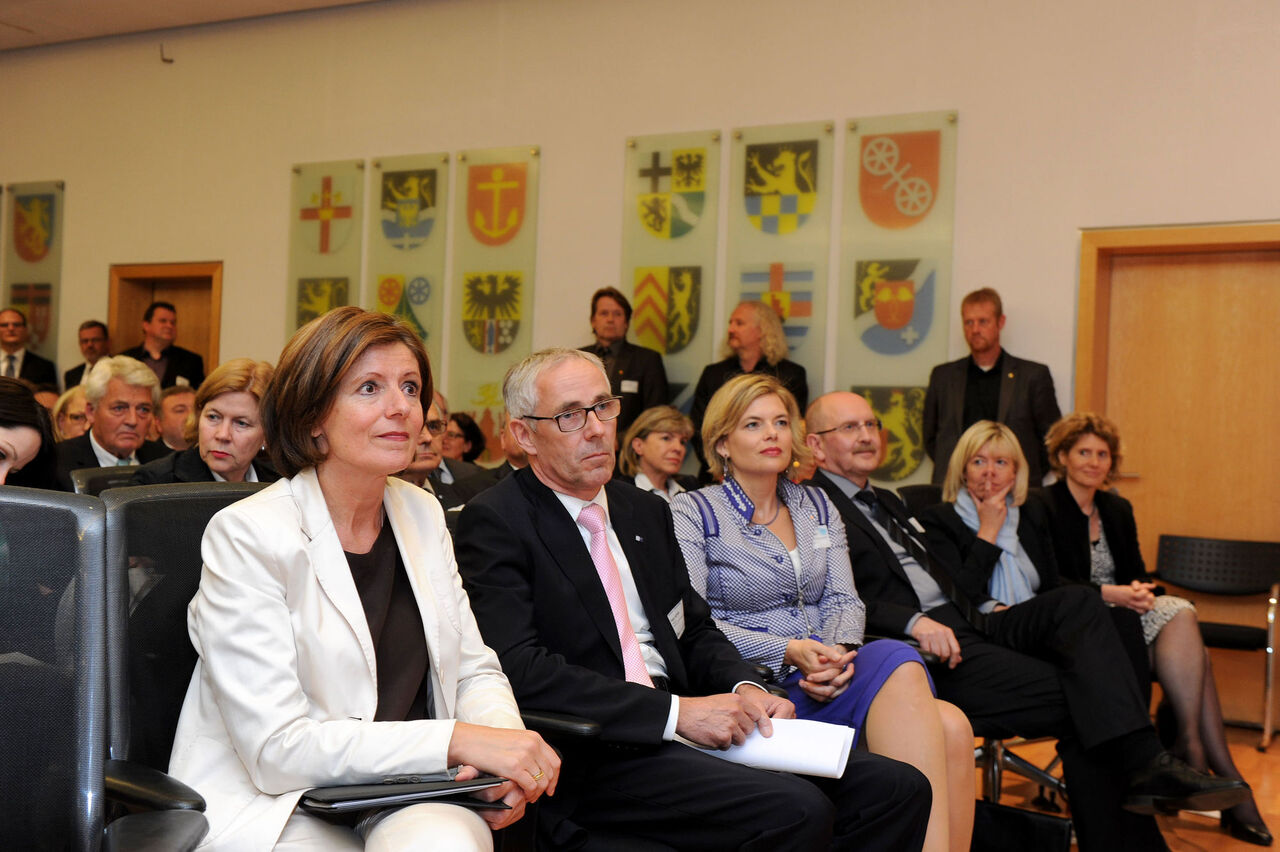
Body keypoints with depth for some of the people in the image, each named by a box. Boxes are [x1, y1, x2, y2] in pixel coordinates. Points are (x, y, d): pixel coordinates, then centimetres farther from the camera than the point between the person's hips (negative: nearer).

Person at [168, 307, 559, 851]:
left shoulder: (421, 514, 9)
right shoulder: (245, 535, -11)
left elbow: (474, 670, 12)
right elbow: (278, 748, -16)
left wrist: (504, 740, -11)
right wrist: (457, 740, -21)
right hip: (275, 805, -4)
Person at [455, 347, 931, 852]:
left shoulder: (647, 512, 18)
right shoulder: (495, 522, -5)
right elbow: (519, 668, -17)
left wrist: (744, 689, -1)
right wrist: (677, 712, -19)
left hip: (690, 724, 7)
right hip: (591, 755, -7)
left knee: (897, 788, -8)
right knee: (796, 810, -28)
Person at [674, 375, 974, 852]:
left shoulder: (817, 508, 19)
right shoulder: (692, 514, 2)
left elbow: (844, 601, 12)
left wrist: (839, 652, -11)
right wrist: (789, 651, -18)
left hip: (828, 676, 6)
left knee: (951, 728, -26)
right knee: (895, 662, -33)